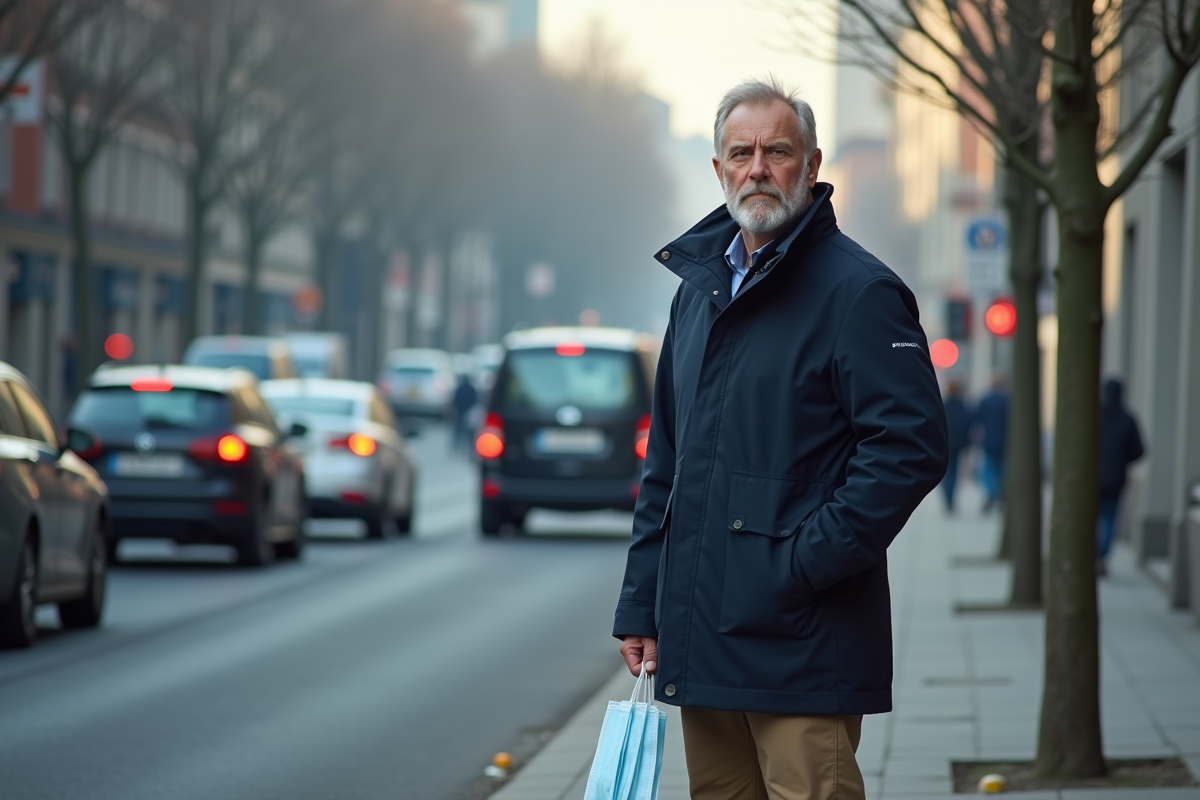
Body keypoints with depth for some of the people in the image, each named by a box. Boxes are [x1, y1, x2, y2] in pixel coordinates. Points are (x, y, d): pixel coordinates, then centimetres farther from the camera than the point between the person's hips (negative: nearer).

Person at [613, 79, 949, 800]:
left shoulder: (858, 291, -7)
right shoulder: (699, 287, 17)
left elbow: (911, 447, -15)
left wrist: (805, 562, -17)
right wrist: (642, 604, 16)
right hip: (702, 642, 7)